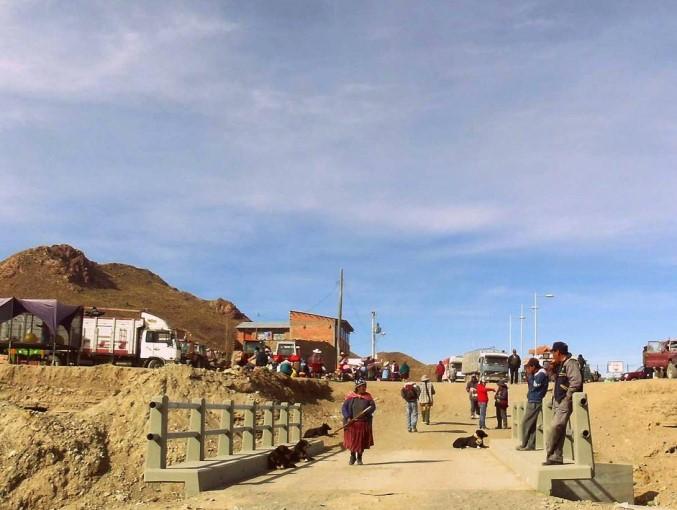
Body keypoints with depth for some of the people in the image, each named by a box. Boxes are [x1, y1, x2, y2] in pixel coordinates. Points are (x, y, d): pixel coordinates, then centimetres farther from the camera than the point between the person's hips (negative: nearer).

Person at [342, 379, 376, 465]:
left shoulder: (368, 397, 4)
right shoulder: (350, 397, -2)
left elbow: (373, 406, -1)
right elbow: (344, 408, -3)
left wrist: (365, 412, -19)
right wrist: (348, 418, -16)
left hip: (364, 423, 1)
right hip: (352, 423, -1)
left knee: (362, 441, 5)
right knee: (351, 440, 4)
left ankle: (359, 458, 24)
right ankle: (352, 456, 26)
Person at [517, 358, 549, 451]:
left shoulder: (541, 374, -14)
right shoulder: (537, 374, 14)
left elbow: (533, 386, -19)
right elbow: (531, 385, 19)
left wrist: (529, 374, -14)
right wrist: (529, 375, 8)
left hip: (534, 402, -10)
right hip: (532, 401, 10)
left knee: (526, 423, -5)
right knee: (532, 424, 9)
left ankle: (524, 444, 0)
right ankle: (531, 444, 11)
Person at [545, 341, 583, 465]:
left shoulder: (570, 363, -12)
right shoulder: (560, 365, 18)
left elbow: (576, 381, -22)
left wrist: (567, 397, -18)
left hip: (565, 402, -10)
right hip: (558, 401, 10)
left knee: (555, 426, -15)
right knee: (558, 429, 8)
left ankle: (550, 454, -6)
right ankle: (557, 457, 10)